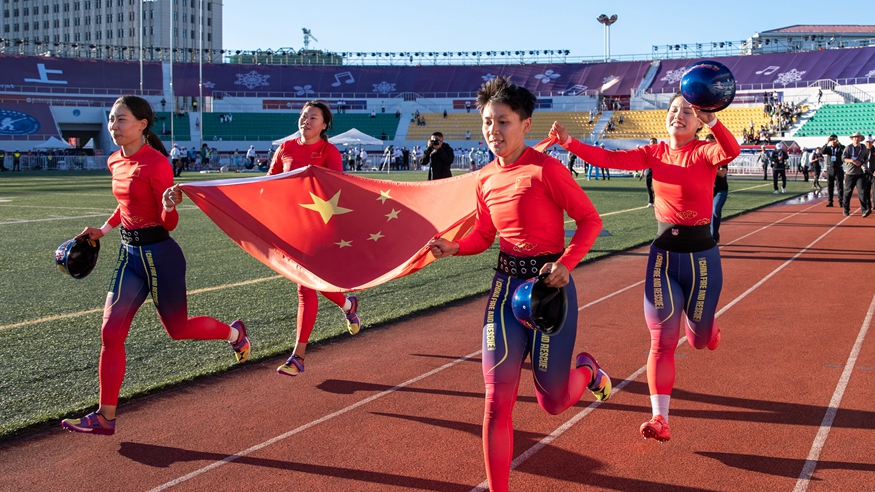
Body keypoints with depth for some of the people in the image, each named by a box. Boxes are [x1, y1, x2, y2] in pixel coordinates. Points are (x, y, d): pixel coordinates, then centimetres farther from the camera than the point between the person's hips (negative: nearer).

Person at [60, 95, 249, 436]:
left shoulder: (156, 162, -17)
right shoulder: (116, 162, 6)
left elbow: (170, 224, -16)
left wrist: (170, 206, -36)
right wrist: (103, 230, 20)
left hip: (159, 255, -7)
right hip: (130, 254, 7)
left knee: (177, 329, 9)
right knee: (111, 333, 2)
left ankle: (234, 333, 38)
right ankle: (105, 417, 8)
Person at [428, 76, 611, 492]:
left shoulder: (545, 169, -14)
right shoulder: (486, 179, 5)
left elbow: (590, 219, -10)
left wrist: (566, 263, -23)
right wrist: (453, 248, -4)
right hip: (505, 286, 5)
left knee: (553, 402, 6)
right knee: (497, 400, -2)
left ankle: (586, 369, 42)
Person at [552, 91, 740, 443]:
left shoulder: (704, 151, -10)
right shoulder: (654, 153, 1)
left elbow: (731, 152, -32)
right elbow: (610, 159, -8)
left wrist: (712, 121, -49)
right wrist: (569, 143, -19)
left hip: (701, 256, -2)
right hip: (663, 254, 3)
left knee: (699, 340, 12)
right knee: (662, 340, -2)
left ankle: (706, 326, 51)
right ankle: (660, 420, 2)